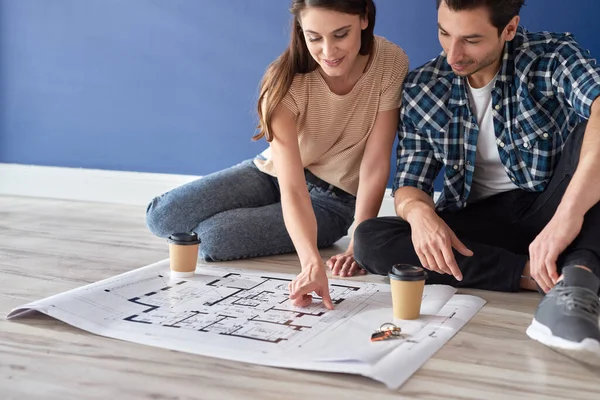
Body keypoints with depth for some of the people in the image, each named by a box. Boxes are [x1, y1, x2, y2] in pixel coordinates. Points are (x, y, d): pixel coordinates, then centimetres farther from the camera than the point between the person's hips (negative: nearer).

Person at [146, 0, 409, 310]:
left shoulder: (391, 64, -24)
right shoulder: (287, 79, -25)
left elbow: (375, 167, -18)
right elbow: (292, 187, -34)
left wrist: (358, 246, -22)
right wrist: (312, 262, -49)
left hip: (335, 199, -2)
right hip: (275, 174, 2)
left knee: (212, 238, -23)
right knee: (163, 216, -14)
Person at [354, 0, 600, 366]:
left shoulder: (552, 57, -13)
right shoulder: (421, 91, -1)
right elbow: (410, 183, 2)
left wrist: (569, 214, -48)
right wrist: (419, 210, -24)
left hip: (550, 210, -3)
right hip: (482, 222, 3)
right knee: (369, 239, -22)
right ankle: (534, 274, -26)